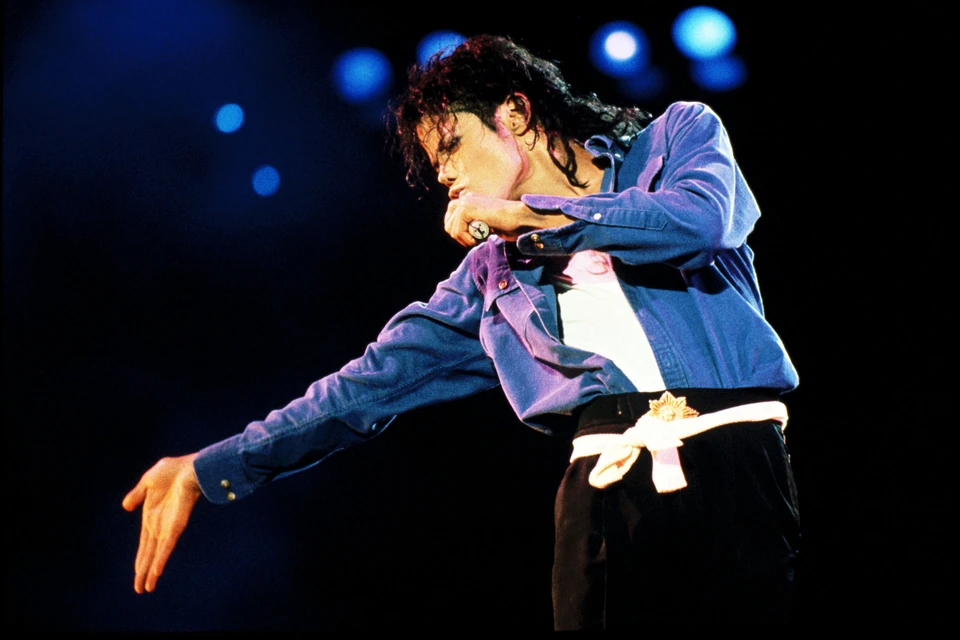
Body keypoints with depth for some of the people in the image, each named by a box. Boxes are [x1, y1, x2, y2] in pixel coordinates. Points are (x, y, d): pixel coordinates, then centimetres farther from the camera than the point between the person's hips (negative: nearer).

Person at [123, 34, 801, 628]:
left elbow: (701, 221, -10)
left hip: (733, 467, -3)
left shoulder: (680, 133, 12)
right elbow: (376, 381, 16)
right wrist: (209, 470, 13)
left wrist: (521, 214, 0)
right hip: (606, 490, 3)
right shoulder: (492, 271, 18)